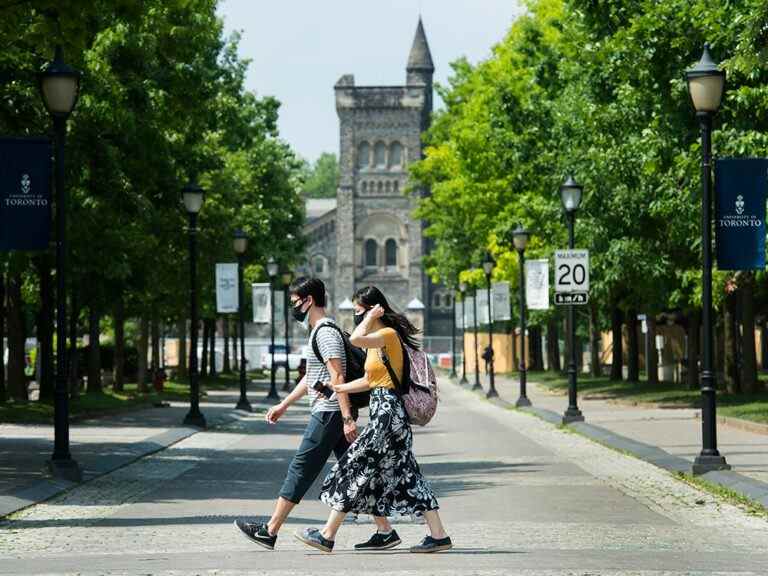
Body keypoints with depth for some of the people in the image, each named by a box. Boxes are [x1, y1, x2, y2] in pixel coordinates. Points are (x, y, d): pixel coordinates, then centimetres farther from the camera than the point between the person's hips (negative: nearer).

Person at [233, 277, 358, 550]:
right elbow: (311, 377, 29)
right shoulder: (320, 331, 20)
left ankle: (269, 531, 1)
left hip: (329, 413, -10)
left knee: (300, 470, -4)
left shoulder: (325, 332, -13)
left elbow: (337, 378, -21)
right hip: (334, 413, 10)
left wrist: (347, 418, -26)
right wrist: (284, 405, 32)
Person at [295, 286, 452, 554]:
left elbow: (356, 339, -32)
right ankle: (385, 532, 13)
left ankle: (328, 535, -3)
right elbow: (368, 380, 22)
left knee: (356, 466, -6)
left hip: (388, 411, -10)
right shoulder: (376, 339, 17)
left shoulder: (388, 334, -13)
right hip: (382, 411, 10)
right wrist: (336, 388, 15)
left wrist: (370, 317, -17)